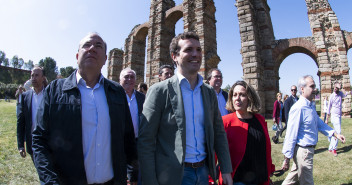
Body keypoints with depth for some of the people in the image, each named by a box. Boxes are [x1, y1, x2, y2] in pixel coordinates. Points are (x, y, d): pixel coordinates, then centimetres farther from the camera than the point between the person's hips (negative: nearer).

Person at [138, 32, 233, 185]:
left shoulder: (209, 92, 4)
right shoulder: (159, 91, -12)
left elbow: (219, 133, 9)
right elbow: (145, 141, -12)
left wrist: (226, 170, 5)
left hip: (203, 172, 5)